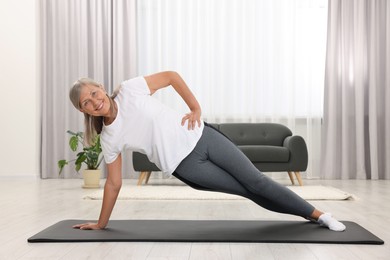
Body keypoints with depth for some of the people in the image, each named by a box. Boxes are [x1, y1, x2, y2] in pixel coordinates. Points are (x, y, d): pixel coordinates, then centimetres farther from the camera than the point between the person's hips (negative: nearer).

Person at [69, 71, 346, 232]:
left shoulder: (129, 89, -9)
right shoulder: (110, 140, -3)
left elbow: (171, 76, 1)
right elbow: (113, 183, 6)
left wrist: (196, 108, -4)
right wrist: (101, 224, 11)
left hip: (198, 137, 0)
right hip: (183, 165, 1)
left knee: (256, 181, 0)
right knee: (251, 192, -1)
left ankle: (320, 215, 15)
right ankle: (310, 216, 17)